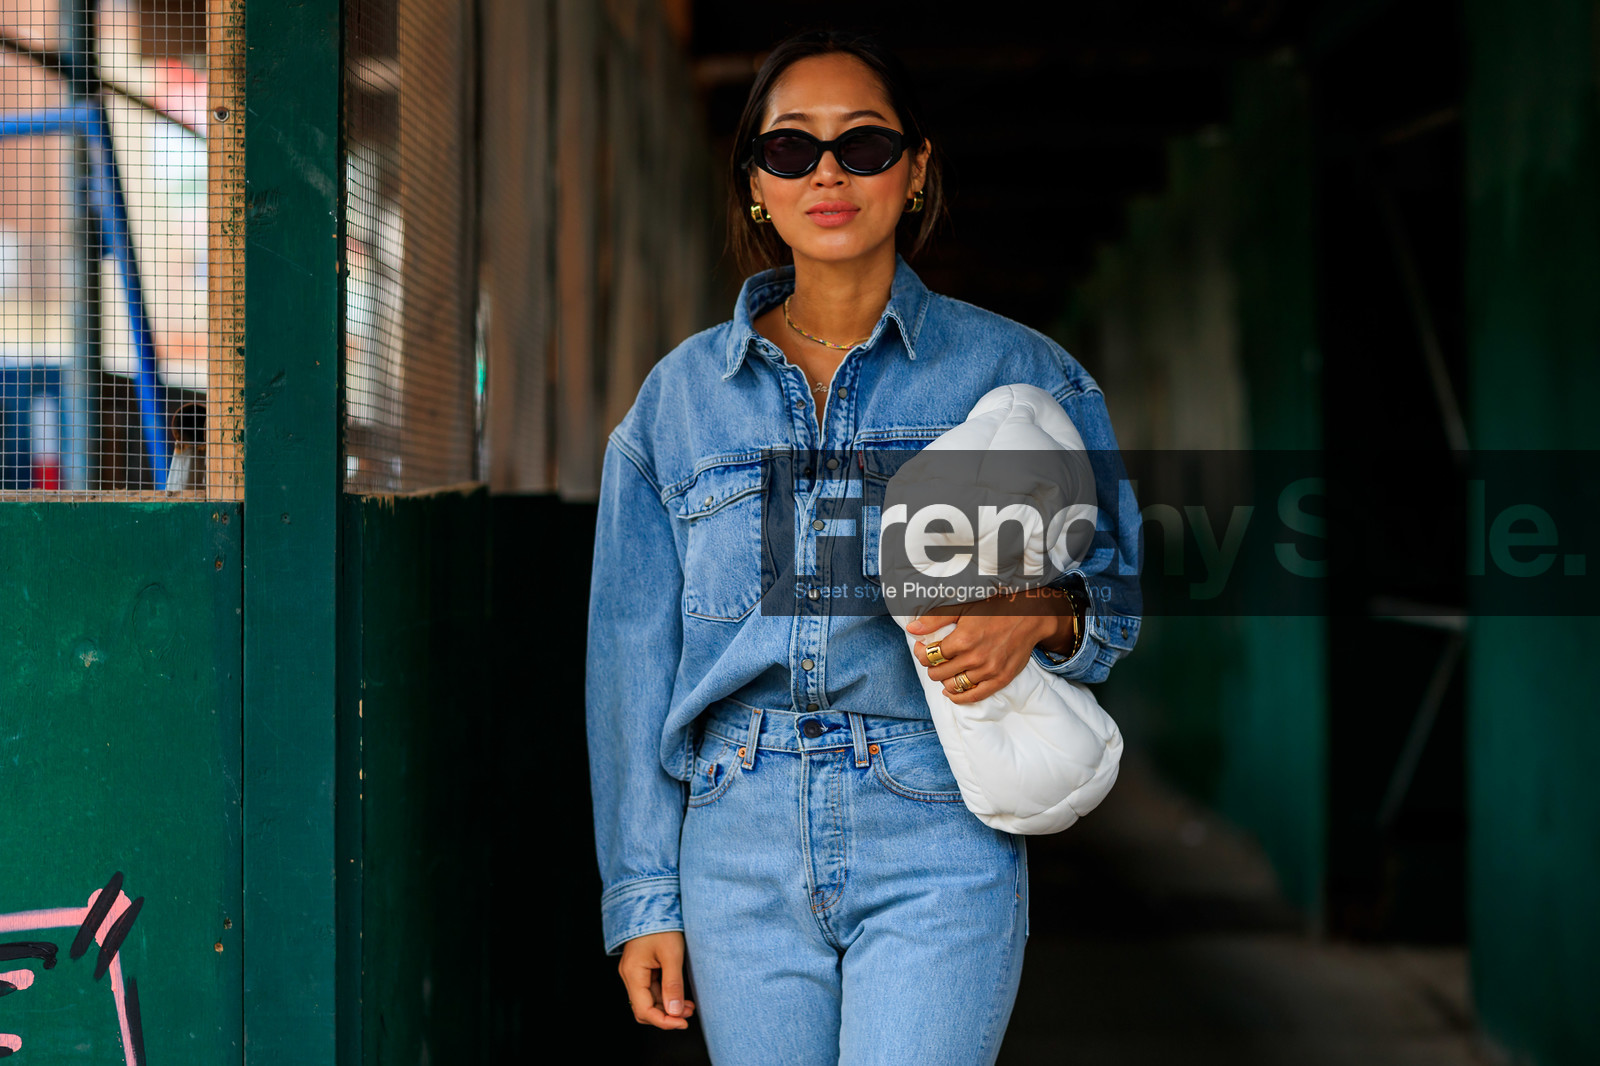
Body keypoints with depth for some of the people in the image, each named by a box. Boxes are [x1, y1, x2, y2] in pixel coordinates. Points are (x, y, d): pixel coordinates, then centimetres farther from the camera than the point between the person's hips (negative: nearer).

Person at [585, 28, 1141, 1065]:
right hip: (744, 850, 2)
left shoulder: (1018, 374, 4)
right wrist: (644, 895, 6)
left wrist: (1037, 613, -15)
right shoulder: (680, 395, 9)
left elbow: (1119, 583, 10)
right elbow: (635, 658, 10)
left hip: (939, 837, -2)